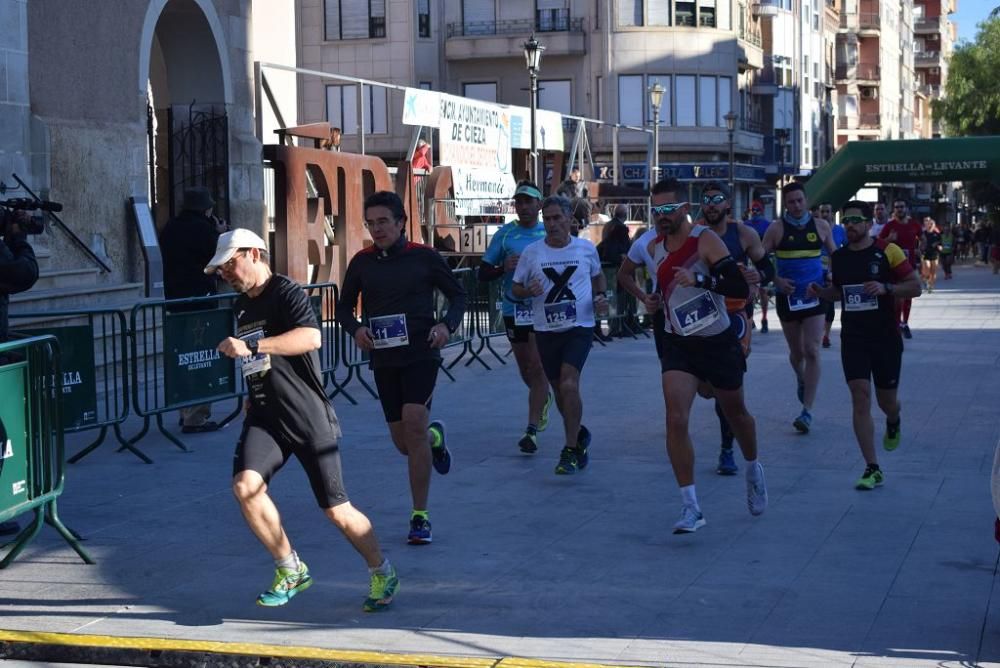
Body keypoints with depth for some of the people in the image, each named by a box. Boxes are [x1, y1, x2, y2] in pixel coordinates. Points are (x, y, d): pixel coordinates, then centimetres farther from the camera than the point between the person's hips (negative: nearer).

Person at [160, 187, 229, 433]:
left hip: (174, 299, 8)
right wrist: (221, 235, 5)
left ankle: (186, 413, 24)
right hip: (200, 298, -8)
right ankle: (196, 418, -8)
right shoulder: (202, 228, -14)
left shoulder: (169, 228, 11)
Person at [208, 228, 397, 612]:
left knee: (336, 510, -3)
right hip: (264, 416, 7)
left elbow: (311, 338, -30)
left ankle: (382, 573, 22)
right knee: (245, 484, -20)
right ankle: (291, 570, -2)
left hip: (310, 419, -6)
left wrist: (251, 346, -31)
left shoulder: (286, 292, -10)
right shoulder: (241, 306, 16)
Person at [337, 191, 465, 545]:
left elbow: (458, 294, 7)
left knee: (414, 423, -20)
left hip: (421, 353, -3)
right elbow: (344, 306, 15)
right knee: (404, 443, 7)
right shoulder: (362, 262, 5)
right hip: (383, 358, 4)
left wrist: (448, 325, -12)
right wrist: (355, 329, -6)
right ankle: (435, 436, 47)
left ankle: (420, 517, -11)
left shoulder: (424, 257, -2)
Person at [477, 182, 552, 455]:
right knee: (525, 370, 15)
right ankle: (543, 399, 46)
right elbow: (483, 273, 3)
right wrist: (504, 268, -17)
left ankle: (532, 431, -9)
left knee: (537, 368, -10)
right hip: (514, 309, 2)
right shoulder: (505, 234, 2)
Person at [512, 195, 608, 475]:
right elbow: (515, 288, 7)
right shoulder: (531, 252, 0)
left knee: (569, 384, -20)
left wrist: (600, 296, 1)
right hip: (546, 330, 3)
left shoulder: (587, 249, 1)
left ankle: (571, 450, -11)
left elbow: (598, 276, 20)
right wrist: (529, 291, -15)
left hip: (579, 328, -2)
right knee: (559, 390, 11)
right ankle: (579, 435, 38)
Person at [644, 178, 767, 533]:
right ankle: (690, 507, -12)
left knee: (735, 412, 18)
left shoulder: (707, 240, -18)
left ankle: (753, 470, 48)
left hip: (718, 341, -3)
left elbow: (741, 288, -28)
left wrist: (700, 280, -38)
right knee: (676, 419, -16)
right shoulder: (655, 247, 0)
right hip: (678, 344, 3)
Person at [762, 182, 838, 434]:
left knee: (812, 352, -10)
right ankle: (801, 380, 48)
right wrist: (776, 280, -17)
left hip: (814, 296, 0)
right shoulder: (776, 229, -4)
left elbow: (835, 255, 15)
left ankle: (807, 411, -11)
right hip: (787, 296, 0)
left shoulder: (820, 226, 2)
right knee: (796, 351, 14)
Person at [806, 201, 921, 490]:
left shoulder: (888, 251, -7)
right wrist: (821, 292, 0)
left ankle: (893, 423, 50)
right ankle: (873, 469, -5)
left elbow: (915, 287, -6)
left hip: (886, 337, -2)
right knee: (860, 398, -9)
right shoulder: (839, 257, 5)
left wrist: (886, 288, -22)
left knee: (886, 400, 9)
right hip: (853, 338, 2)